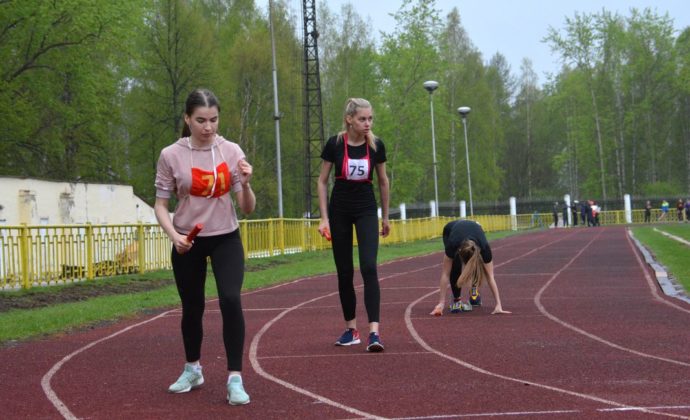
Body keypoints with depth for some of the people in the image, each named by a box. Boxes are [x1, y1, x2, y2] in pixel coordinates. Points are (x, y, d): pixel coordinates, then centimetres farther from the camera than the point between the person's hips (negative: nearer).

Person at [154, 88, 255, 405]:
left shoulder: (231, 151, -8)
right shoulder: (171, 156, -10)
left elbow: (247, 209, -8)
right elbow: (160, 205, -4)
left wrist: (245, 184, -28)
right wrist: (173, 235, -21)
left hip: (226, 238, 0)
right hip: (188, 241, 1)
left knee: (230, 300, -19)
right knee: (192, 307, 12)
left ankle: (235, 379, -12)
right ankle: (192, 370, 38)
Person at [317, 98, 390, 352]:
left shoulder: (376, 145, -6)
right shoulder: (335, 144, -10)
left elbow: (383, 181, 7)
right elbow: (322, 181, -2)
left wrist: (385, 216, 12)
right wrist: (324, 218, -7)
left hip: (366, 210, 0)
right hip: (339, 210, 0)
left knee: (369, 267, -15)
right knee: (344, 272, 5)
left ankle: (374, 331, -20)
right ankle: (351, 329, 18)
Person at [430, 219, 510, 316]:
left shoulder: (484, 247, -41)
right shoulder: (452, 244, -44)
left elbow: (490, 277, -36)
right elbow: (445, 274, -37)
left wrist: (498, 305, -40)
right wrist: (441, 303, -38)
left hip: (474, 231, 2)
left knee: (477, 267, -21)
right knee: (455, 266, -27)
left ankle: (474, 290, 6)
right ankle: (456, 300, -15)